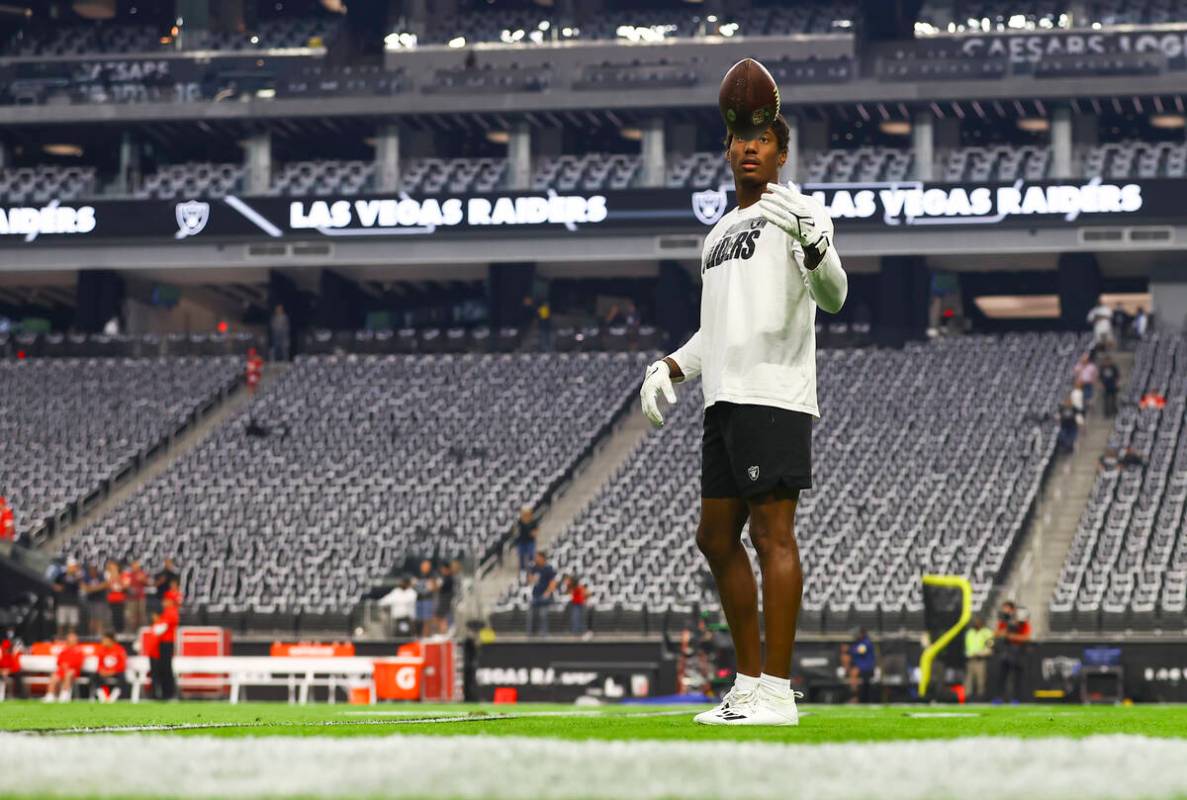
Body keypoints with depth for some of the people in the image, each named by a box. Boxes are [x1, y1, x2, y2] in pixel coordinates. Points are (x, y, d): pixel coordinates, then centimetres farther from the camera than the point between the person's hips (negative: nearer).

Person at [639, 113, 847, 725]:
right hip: (724, 400, 9)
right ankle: (749, 682, 18)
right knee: (716, 538, 11)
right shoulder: (719, 235, 25)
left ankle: (776, 692, -12)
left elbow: (832, 297, -17)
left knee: (772, 534, -11)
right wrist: (670, 368, 24)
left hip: (774, 396, -9)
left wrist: (814, 246, -36)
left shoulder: (796, 212, -2)